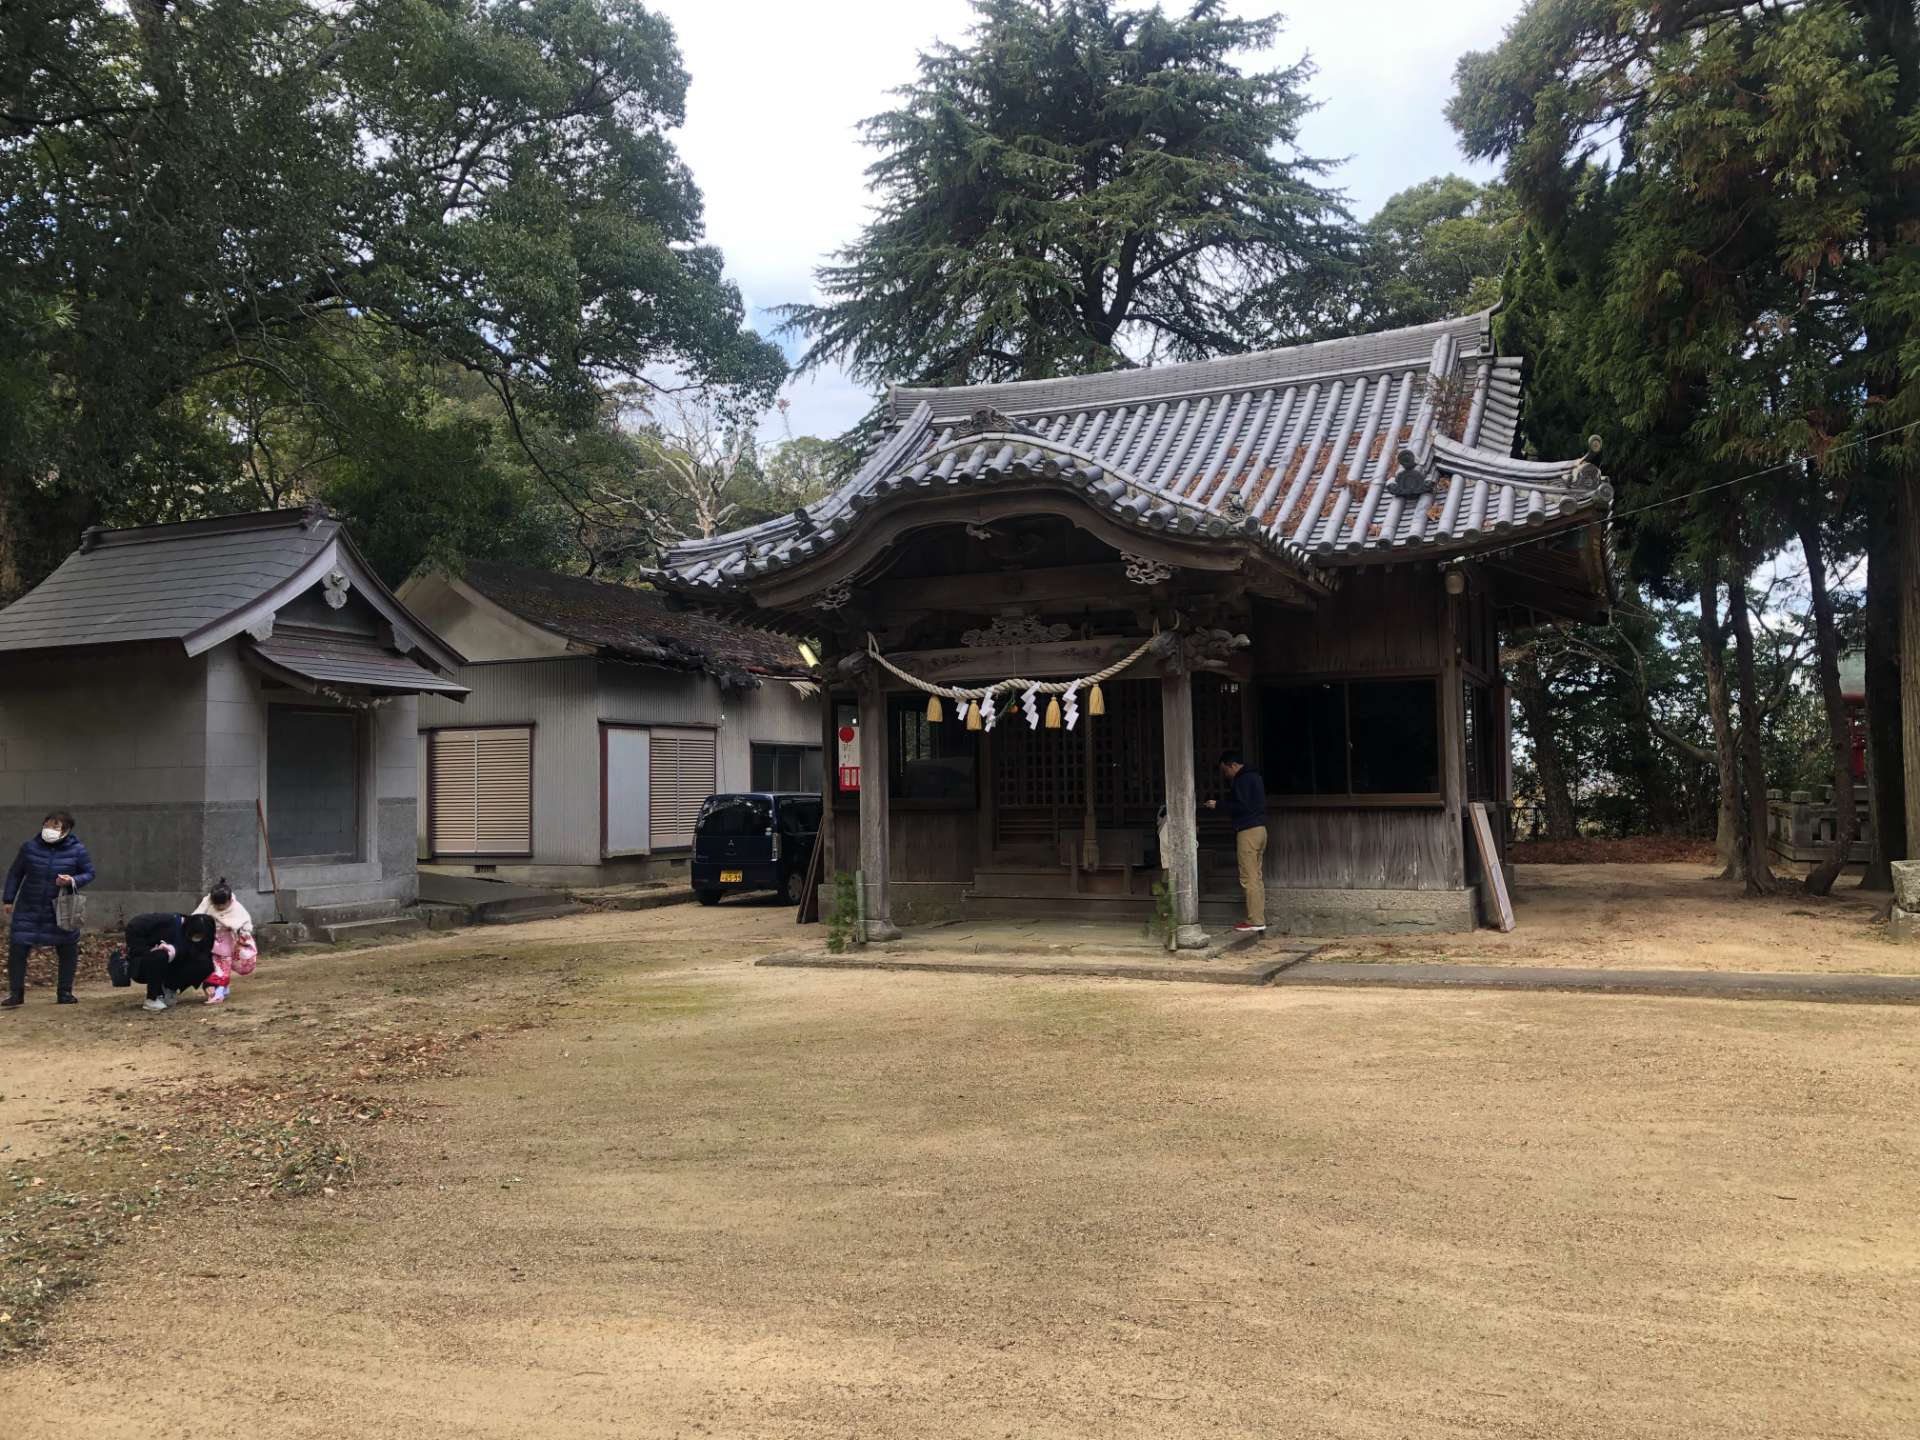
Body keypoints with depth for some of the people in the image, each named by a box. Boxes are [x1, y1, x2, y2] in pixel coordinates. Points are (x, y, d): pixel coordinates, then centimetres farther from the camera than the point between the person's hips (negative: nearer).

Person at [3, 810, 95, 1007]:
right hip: (28, 908, 1)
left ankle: (65, 992, 17)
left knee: (67, 950, 2)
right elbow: (15, 873, 8)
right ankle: (15, 993, 8)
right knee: (17, 947, -4)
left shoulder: (77, 850, -7)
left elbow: (89, 874, 1)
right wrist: (9, 899, 8)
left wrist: (73, 880, -20)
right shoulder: (30, 847, -3)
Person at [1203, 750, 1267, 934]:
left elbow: (1241, 806, -19)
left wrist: (1218, 805, -10)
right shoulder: (1254, 777, 19)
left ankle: (1255, 921, -9)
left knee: (1249, 878, -8)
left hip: (1248, 831, -10)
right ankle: (1259, 918, 10)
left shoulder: (1242, 780, -12)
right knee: (1257, 877, 10)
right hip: (1260, 829, 10)